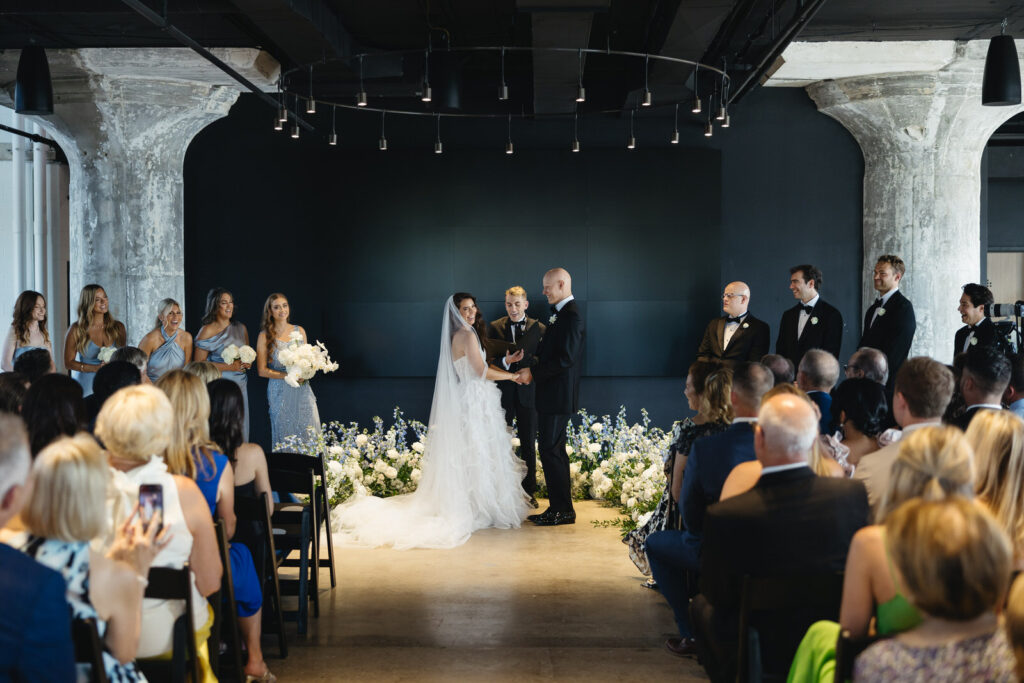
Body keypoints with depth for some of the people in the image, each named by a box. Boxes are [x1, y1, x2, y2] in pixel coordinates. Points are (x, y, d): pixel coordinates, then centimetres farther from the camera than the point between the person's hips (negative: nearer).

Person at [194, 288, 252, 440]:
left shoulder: (241, 328, 13)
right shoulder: (207, 331, -4)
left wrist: (247, 363, 3)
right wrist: (228, 367, -14)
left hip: (240, 386, 5)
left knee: (240, 431, 2)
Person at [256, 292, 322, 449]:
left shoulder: (299, 331, 9)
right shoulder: (265, 336, -2)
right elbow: (262, 370, -4)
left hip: (302, 389, 3)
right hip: (280, 391, -3)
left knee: (309, 434, -3)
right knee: (284, 436, -1)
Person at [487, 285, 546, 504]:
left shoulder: (538, 328, 2)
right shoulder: (495, 327, 3)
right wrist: (504, 362, -19)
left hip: (528, 393, 0)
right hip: (503, 393, 0)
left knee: (528, 445, 7)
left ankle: (529, 491, 16)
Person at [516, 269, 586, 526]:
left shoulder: (571, 317, -16)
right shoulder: (559, 313, 15)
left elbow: (565, 359, -22)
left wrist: (534, 371, -16)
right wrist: (533, 364, 6)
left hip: (558, 397, -10)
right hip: (551, 396, 10)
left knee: (550, 451, -7)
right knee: (555, 450, 13)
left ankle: (562, 510, -1)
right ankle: (560, 508, 20)